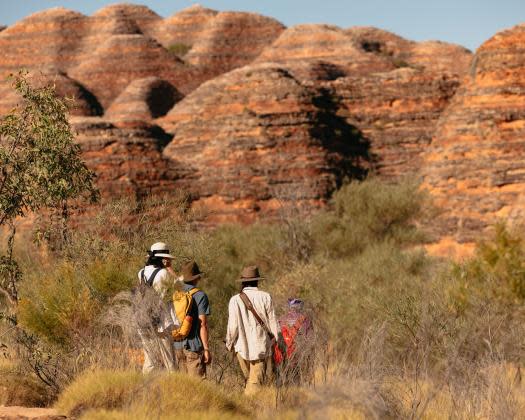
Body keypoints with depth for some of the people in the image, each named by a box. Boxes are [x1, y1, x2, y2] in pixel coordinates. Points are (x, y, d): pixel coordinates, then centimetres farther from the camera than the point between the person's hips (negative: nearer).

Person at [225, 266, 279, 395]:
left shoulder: (235, 300, -5)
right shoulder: (265, 297, -6)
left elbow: (233, 326, -4)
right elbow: (272, 322, -2)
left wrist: (230, 343, 13)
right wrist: (275, 339, 13)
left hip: (242, 347, 1)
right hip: (262, 347, -1)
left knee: (249, 378, 17)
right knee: (256, 382, -1)